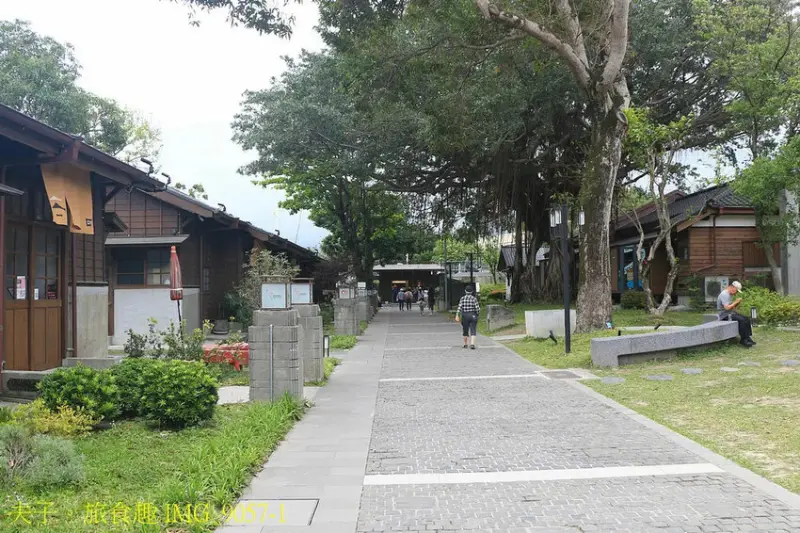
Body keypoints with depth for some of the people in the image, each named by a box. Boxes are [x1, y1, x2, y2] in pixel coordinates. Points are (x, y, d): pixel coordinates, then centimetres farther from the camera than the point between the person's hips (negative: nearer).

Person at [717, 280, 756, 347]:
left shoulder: (730, 295, 17)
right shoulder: (724, 294, -16)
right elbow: (727, 308, -26)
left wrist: (737, 303, 1)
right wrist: (735, 302, -15)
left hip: (732, 313, 10)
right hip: (725, 316, -10)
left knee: (746, 319, -4)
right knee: (742, 320, -25)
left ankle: (748, 337, -3)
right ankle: (743, 339, -16)